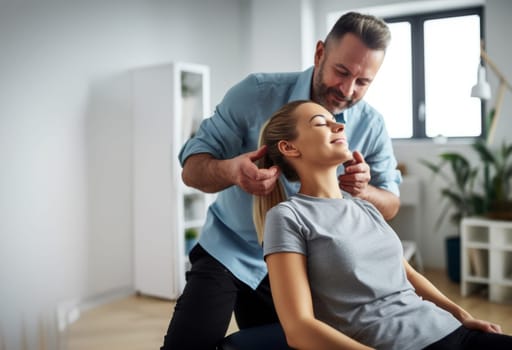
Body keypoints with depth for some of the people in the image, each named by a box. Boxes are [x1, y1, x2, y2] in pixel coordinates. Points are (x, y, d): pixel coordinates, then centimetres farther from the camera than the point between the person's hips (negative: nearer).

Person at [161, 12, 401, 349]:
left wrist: (364, 191, -28)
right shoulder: (256, 93, -17)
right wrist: (231, 171, -39)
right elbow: (192, 169, -15)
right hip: (228, 252, -2)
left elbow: (391, 205, -4)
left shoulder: (372, 125, -9)